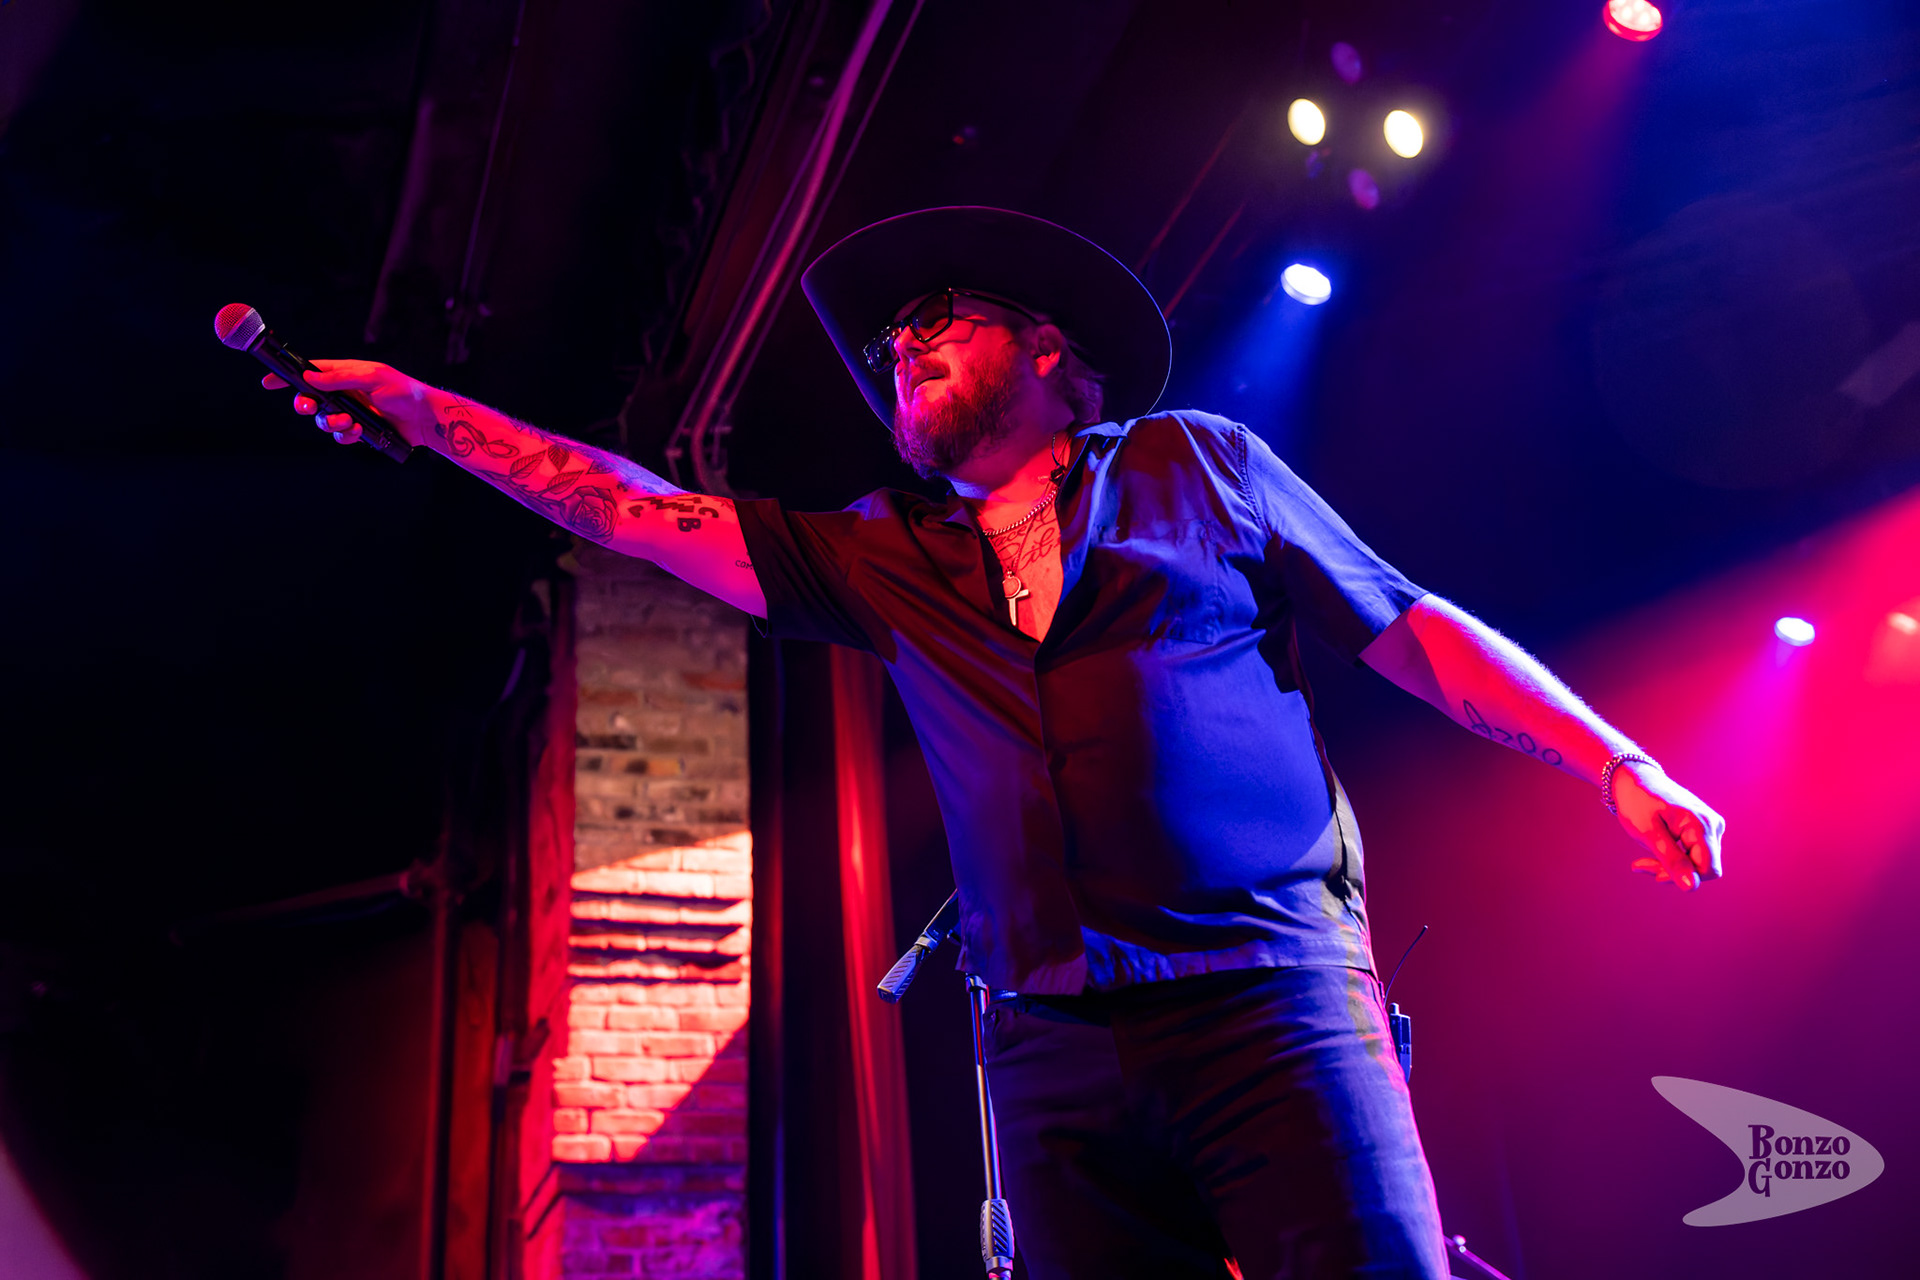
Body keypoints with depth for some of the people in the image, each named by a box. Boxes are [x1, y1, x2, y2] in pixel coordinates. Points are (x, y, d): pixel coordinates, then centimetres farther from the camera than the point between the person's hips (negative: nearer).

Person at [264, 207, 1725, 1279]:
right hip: (1056, 1048, 3)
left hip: (1268, 998, -2)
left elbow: (1411, 628, 12)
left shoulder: (1197, 463, 12)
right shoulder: (887, 560, 18)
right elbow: (639, 513, 16)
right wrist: (409, 405, 13)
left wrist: (1617, 764, 4)